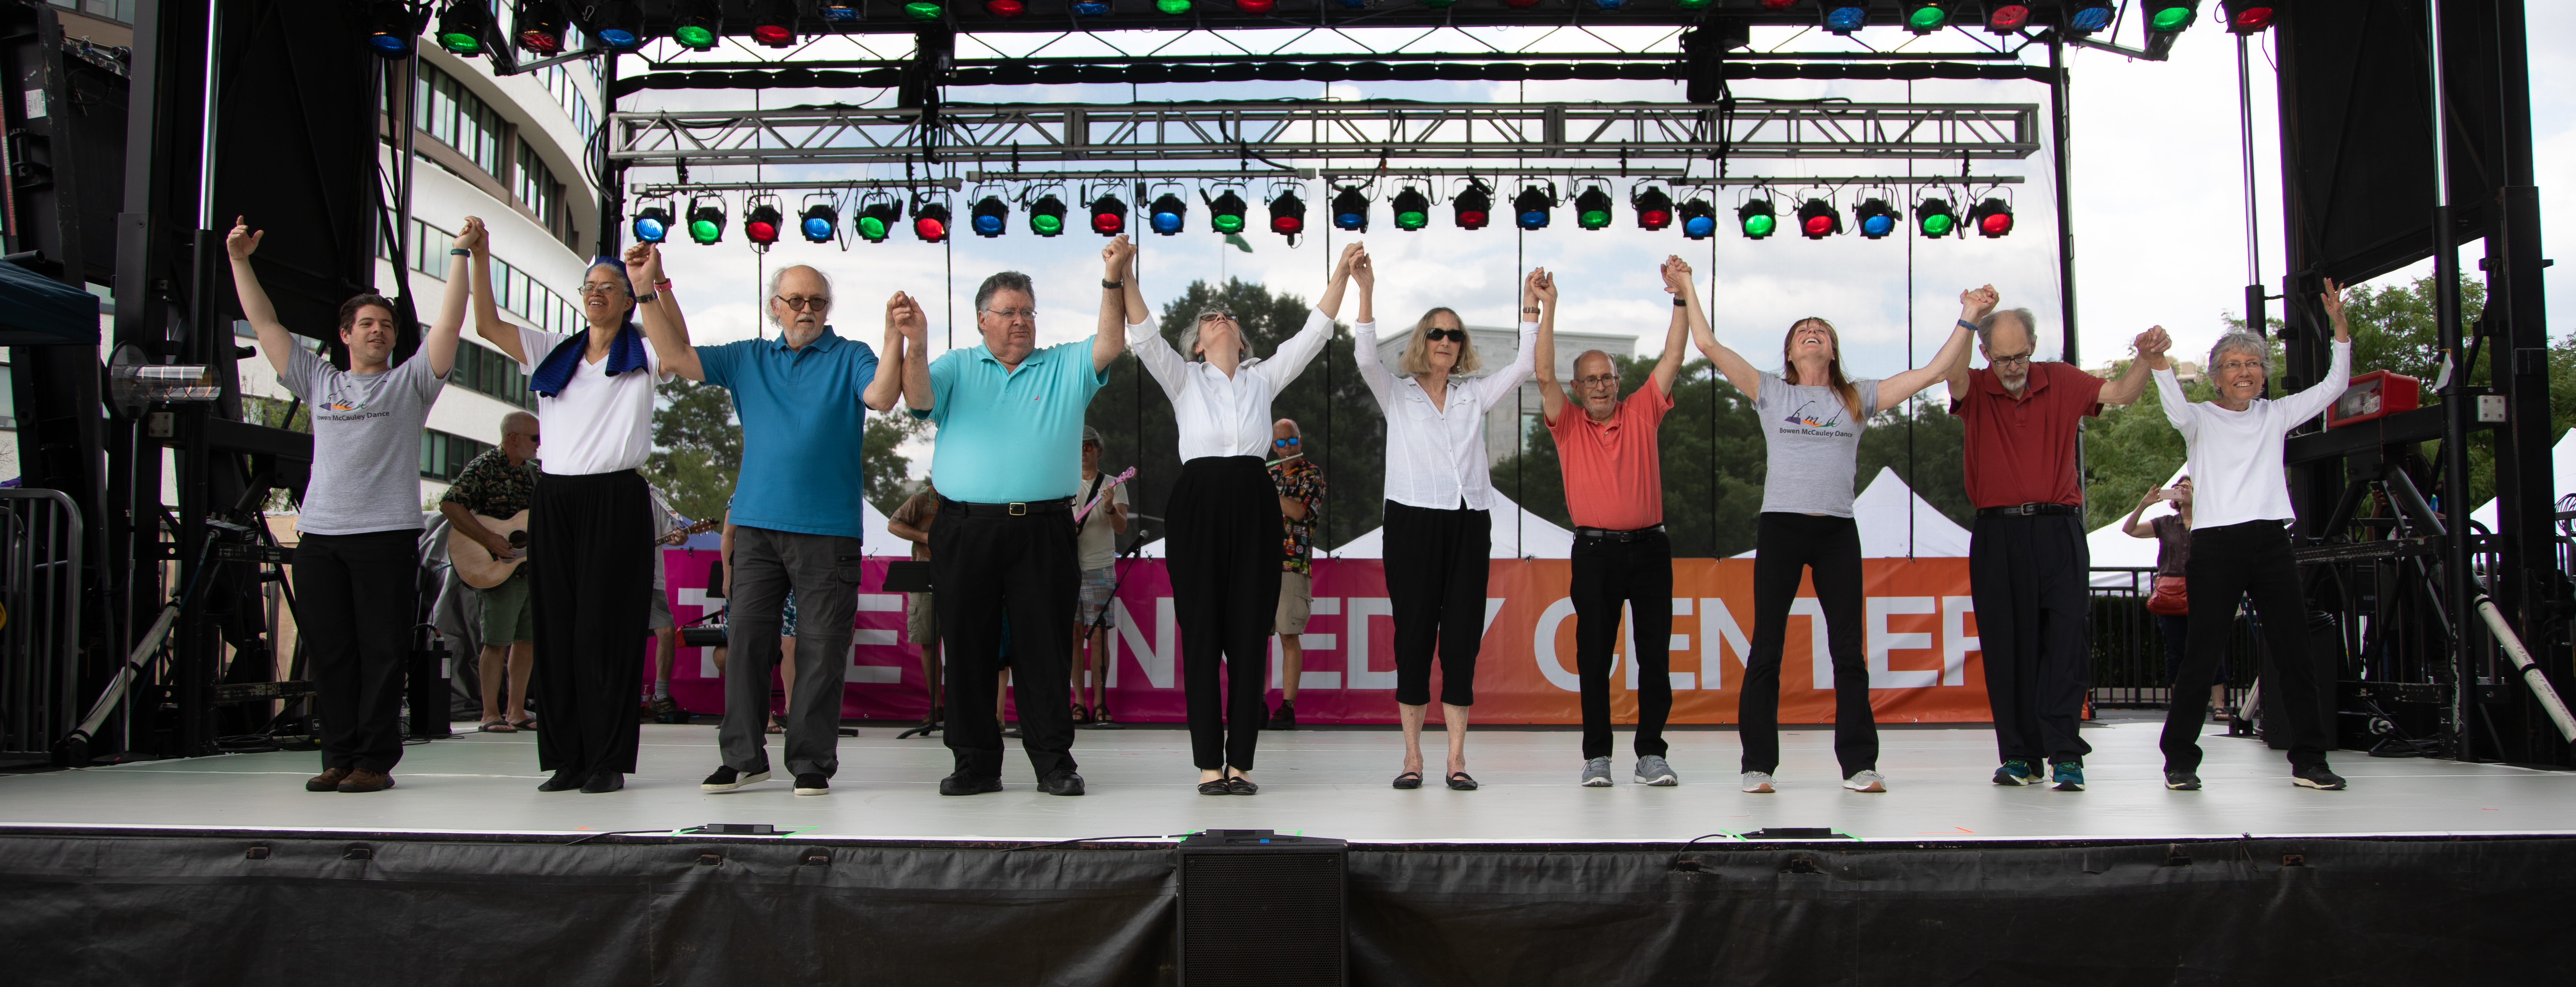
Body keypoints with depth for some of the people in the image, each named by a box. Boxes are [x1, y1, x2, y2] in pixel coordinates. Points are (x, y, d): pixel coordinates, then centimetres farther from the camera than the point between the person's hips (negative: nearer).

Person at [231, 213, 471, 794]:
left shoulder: (409, 383, 10)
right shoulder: (319, 382, 19)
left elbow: (449, 324, -1)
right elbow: (265, 323, 20)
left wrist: (461, 255, -6)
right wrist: (239, 260, 17)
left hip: (387, 534, -3)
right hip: (320, 534, 4)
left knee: (382, 652, -4)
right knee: (329, 653, 4)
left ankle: (376, 761, 0)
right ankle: (339, 757, 11)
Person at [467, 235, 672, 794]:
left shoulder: (642, 358, 6)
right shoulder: (553, 354, 19)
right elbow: (488, 326, 12)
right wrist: (480, 258, 2)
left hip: (616, 501, -4)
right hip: (555, 499, 4)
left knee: (606, 632, -6)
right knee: (557, 632, 3)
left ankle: (610, 762, -1)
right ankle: (567, 759, 9)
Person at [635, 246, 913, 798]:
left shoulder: (849, 357, 5)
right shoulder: (748, 359, 16)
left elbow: (881, 397, -14)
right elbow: (678, 356, 10)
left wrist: (897, 338, -27)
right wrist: (651, 287, 2)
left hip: (828, 529, -3)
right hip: (756, 525, 3)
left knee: (821, 651, -1)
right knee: (746, 639, 3)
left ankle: (812, 762, 6)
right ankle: (743, 757, 11)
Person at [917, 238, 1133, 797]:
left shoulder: (1065, 368, 14)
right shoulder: (958, 368, 15)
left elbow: (1112, 343, -1)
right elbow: (919, 398, -2)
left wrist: (1115, 278, -13)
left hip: (1042, 531, 0)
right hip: (965, 529, 1)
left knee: (1045, 648, 1)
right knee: (968, 649, 3)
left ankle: (1054, 762, 7)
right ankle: (976, 764, 12)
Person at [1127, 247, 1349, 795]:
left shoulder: (1263, 378, 16)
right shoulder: (1184, 377, 11)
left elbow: (1313, 333, 11)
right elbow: (1144, 336, -3)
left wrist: (1343, 273, 3)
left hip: (1255, 507, 2)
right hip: (1198, 505, -2)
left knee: (1250, 634, 0)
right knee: (1201, 633, -1)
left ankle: (1241, 760, 6)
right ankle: (1209, 763, 3)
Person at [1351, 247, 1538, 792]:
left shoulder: (1474, 394, 16)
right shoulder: (1397, 393, 9)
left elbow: (1522, 367, 8)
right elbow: (1366, 358, -8)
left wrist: (1531, 310, 0)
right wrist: (1365, 292, -17)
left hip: (1468, 522, 3)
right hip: (1413, 521, -2)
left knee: (1462, 635, 0)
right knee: (1414, 634, -2)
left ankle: (1457, 758, 3)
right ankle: (1412, 756, 4)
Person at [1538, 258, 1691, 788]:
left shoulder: (1642, 413, 9)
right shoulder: (1568, 425, 6)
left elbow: (1672, 359, 4)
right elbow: (1545, 376, -6)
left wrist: (1681, 296, -6)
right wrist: (1548, 308, -14)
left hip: (1648, 547, 1)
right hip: (1595, 550, -1)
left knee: (1655, 654, 1)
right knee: (1594, 656, 2)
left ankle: (1652, 753, 7)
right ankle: (1597, 756, 8)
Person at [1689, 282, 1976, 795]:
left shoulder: (1859, 397, 13)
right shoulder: (1770, 392, 10)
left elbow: (1934, 371, 12)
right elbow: (1708, 344, 6)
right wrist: (1689, 290, 6)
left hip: (1838, 532, 1)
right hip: (1780, 527, -1)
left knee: (1848, 650, 2)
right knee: (1766, 648, -1)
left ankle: (1859, 763, 8)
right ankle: (1758, 764, 5)